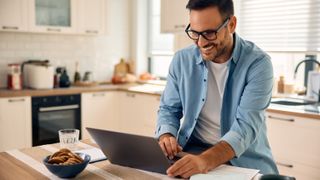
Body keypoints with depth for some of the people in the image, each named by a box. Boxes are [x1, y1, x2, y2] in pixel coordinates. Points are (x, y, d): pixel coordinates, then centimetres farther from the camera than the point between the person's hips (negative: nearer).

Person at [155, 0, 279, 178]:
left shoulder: (258, 63, -14)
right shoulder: (182, 60, -2)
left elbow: (247, 125, -24)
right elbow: (168, 109, 6)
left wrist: (205, 160, -40)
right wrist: (166, 136, -17)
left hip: (246, 159, -1)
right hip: (190, 153, 2)